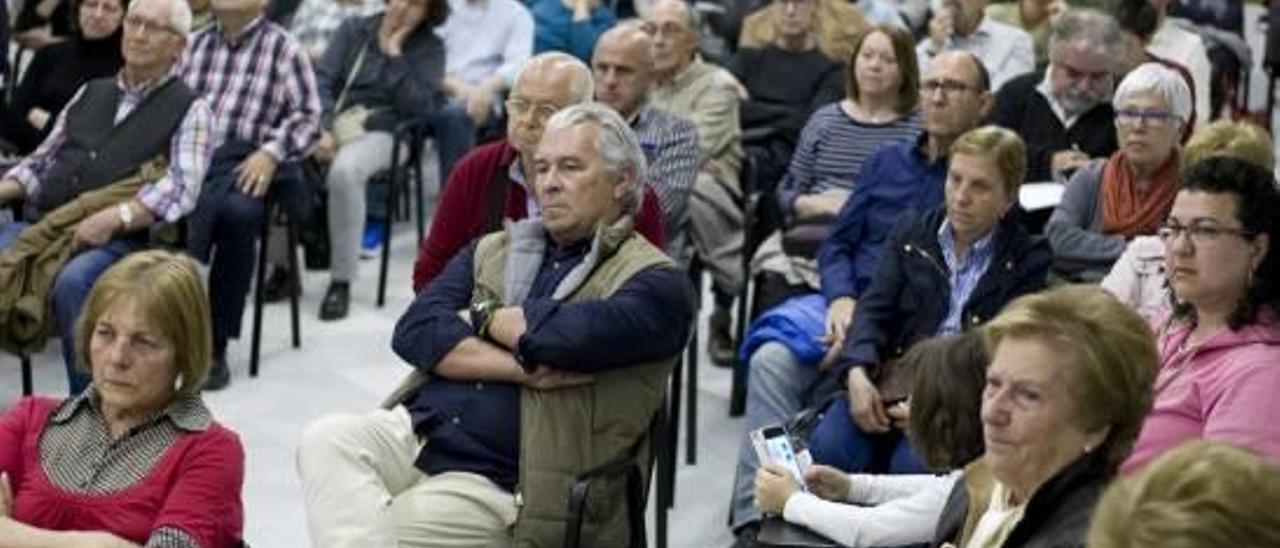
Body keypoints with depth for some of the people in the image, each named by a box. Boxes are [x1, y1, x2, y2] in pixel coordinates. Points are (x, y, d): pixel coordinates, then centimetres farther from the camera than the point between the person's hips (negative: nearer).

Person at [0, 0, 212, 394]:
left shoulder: (189, 110, 5)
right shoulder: (90, 92, 24)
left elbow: (181, 188, -9)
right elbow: (42, 160, 25)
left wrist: (115, 217, -24)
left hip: (119, 242, -5)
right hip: (42, 226, 5)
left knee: (72, 281, -36)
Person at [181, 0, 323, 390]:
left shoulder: (282, 48, 11)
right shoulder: (195, 45, 25)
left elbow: (308, 115, 3)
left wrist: (271, 153, -12)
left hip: (245, 162, -3)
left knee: (238, 211, -36)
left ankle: (214, 345, -28)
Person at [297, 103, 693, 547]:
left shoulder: (655, 280, 2)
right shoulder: (493, 250, 20)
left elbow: (565, 336, -18)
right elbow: (415, 331, 3)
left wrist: (482, 316, 2)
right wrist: (524, 367, -11)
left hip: (496, 482, -6)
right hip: (411, 432, 6)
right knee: (326, 439, -25)